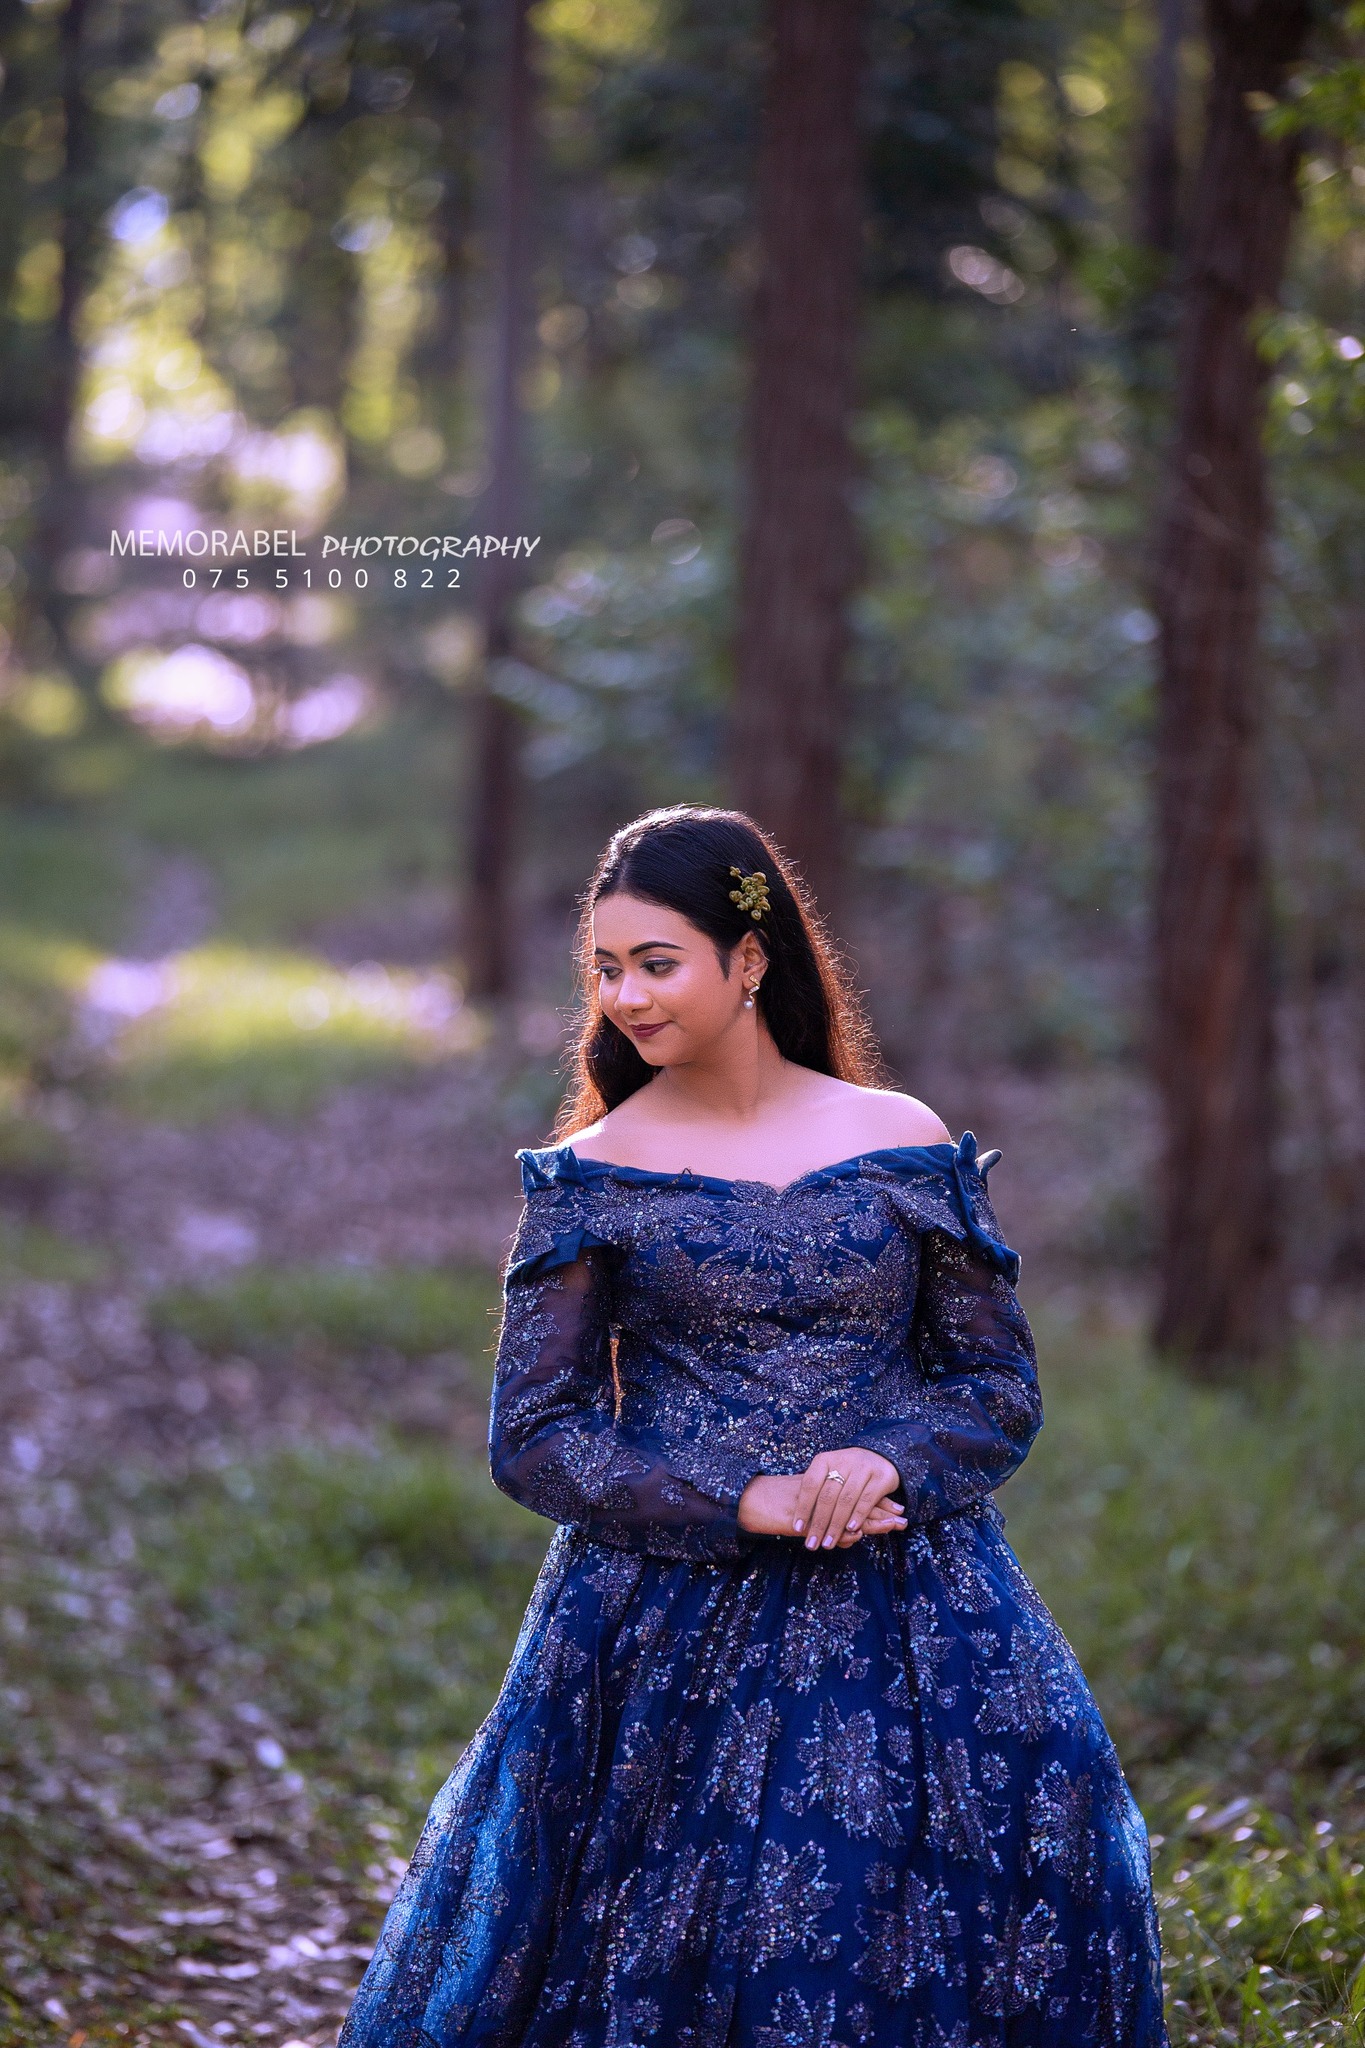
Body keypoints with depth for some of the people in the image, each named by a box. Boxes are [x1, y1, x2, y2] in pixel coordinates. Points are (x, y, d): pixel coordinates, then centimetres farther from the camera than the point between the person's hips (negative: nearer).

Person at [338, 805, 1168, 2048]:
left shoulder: (905, 1147, 5)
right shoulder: (591, 1177, 3)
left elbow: (1001, 1391, 8)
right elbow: (532, 1440, -1)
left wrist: (894, 1462, -14)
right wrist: (746, 1504, -13)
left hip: (906, 1613, 1)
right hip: (668, 1630, -1)